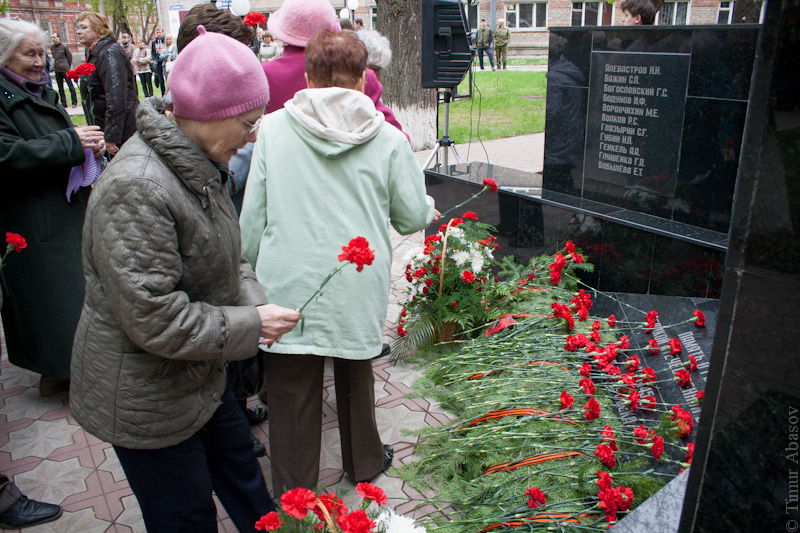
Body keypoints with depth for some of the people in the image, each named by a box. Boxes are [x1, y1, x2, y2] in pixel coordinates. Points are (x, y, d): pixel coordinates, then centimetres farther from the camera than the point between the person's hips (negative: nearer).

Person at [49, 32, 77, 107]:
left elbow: (70, 57, 2)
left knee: (70, 86, -2)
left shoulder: (64, 46, -5)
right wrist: (56, 65, 13)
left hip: (65, 69, -5)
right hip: (57, 70, 5)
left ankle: (74, 102, 3)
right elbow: (54, 57, 19)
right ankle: (63, 103, 12)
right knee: (60, 88, 7)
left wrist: (68, 66, 6)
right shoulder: (51, 47, 8)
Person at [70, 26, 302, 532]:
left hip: (199, 376, 9)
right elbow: (155, 320, -30)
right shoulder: (136, 189, -31)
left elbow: (225, 257, 9)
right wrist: (250, 324, -21)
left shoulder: (198, 164, -1)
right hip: (145, 402, -9)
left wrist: (255, 302, -9)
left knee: (237, 458, 28)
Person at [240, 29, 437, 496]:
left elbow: (252, 216, 0)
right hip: (358, 289, 1)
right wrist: (430, 209, 26)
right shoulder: (387, 138, -3)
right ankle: (365, 462, 44)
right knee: (356, 376, 23)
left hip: (289, 288, -1)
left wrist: (252, 272, 14)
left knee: (292, 392, 12)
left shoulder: (272, 128, -3)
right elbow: (414, 216, 3)